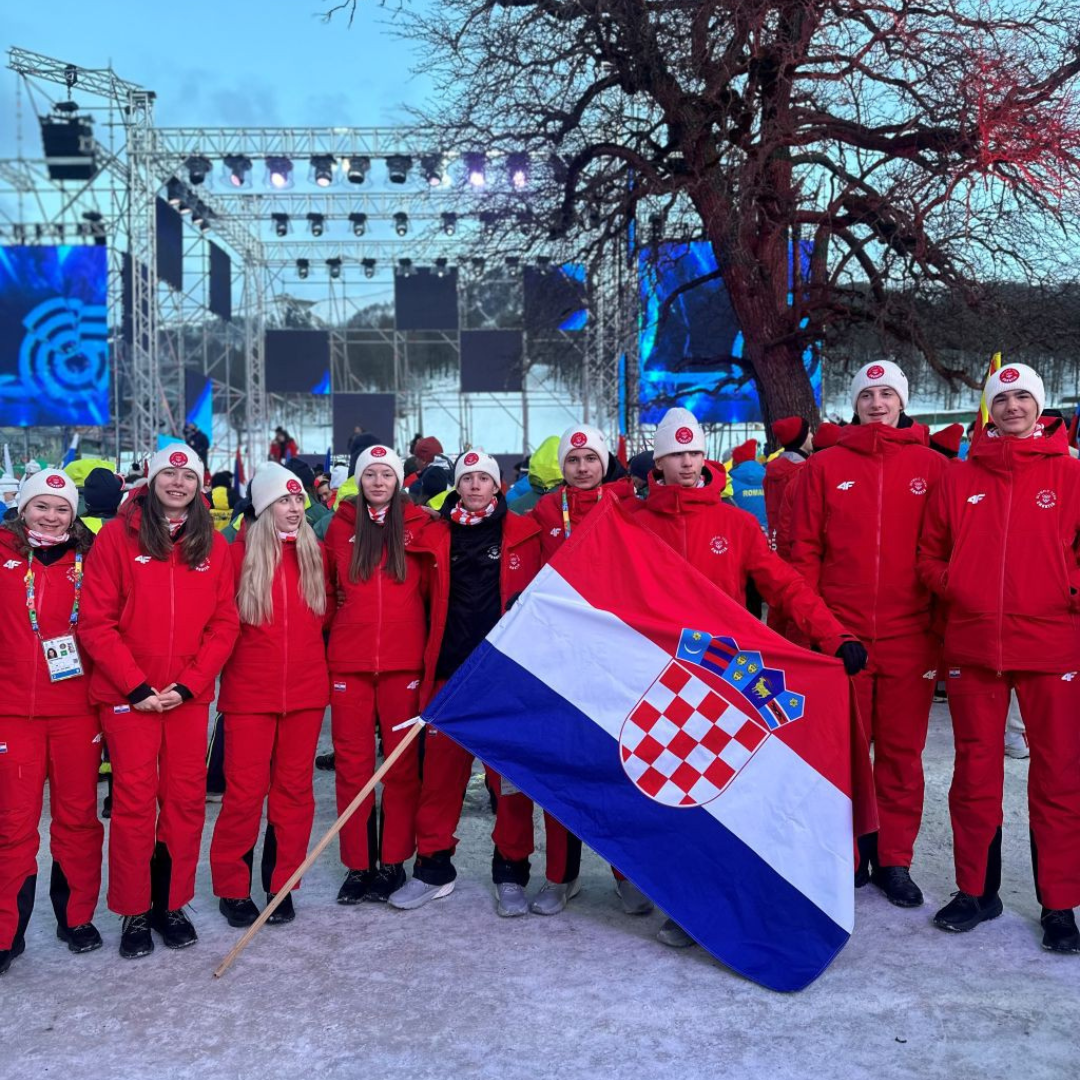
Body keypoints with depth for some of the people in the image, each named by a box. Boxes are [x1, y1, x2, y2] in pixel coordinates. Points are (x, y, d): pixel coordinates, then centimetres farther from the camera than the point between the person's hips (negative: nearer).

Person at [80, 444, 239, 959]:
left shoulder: (214, 544, 5)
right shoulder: (117, 536, -2)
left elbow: (224, 623, 3)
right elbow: (96, 620, -6)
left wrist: (188, 685, -7)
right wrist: (137, 686, -11)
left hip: (190, 697, 2)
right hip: (128, 694, -2)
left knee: (187, 801, 6)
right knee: (134, 802, 1)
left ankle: (172, 903, 22)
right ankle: (135, 911, 16)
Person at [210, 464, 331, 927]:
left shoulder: (314, 553, 6)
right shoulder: (240, 554, -4)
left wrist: (303, 641, 5)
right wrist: (247, 646, -2)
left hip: (306, 689, 3)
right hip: (250, 691, -3)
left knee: (294, 788, 9)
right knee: (244, 791, 0)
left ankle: (281, 885, 21)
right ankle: (232, 888, 16)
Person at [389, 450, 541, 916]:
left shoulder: (523, 533, 3)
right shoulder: (439, 536, 9)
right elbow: (433, 603, 15)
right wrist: (431, 664, 8)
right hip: (450, 671, 2)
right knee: (440, 770, 7)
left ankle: (511, 873, 16)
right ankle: (433, 866, 21)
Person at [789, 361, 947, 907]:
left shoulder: (932, 467, 5)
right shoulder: (824, 467, 4)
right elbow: (804, 551, 4)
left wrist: (945, 625, 2)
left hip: (909, 637, 0)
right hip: (840, 634, 0)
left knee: (902, 750, 8)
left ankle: (894, 860, 22)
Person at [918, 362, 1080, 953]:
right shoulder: (959, 478, 8)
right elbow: (930, 552, 12)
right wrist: (952, 587, -4)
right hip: (972, 647, 2)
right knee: (975, 771, 10)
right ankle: (976, 889, 24)